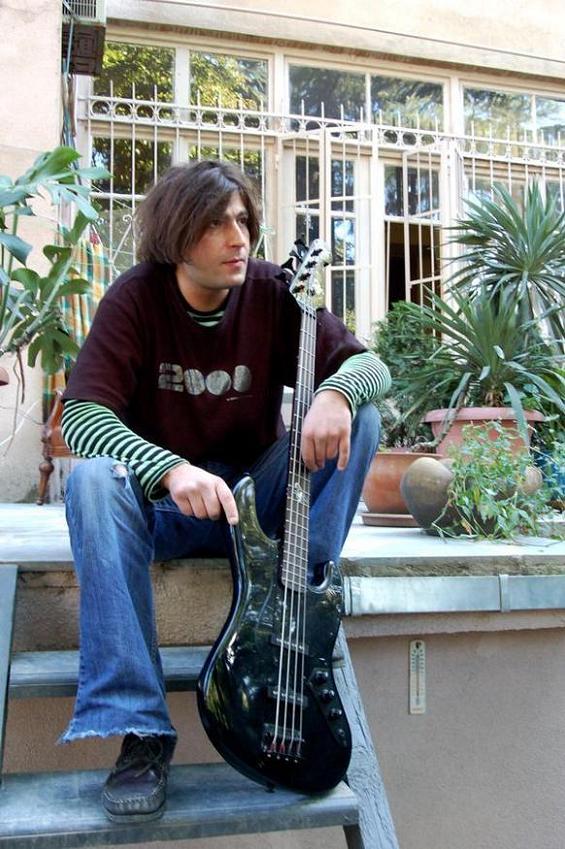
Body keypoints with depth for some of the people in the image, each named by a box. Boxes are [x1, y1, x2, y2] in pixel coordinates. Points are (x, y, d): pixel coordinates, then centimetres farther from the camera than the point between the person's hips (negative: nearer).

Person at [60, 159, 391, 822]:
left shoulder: (273, 293, -6)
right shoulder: (135, 299, -11)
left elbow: (370, 363, -9)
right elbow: (81, 414, -21)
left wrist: (336, 391, -34)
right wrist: (172, 470, -38)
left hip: (255, 495, 2)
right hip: (164, 497, -1)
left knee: (358, 413, -17)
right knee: (93, 480, -35)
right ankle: (139, 730, -33)